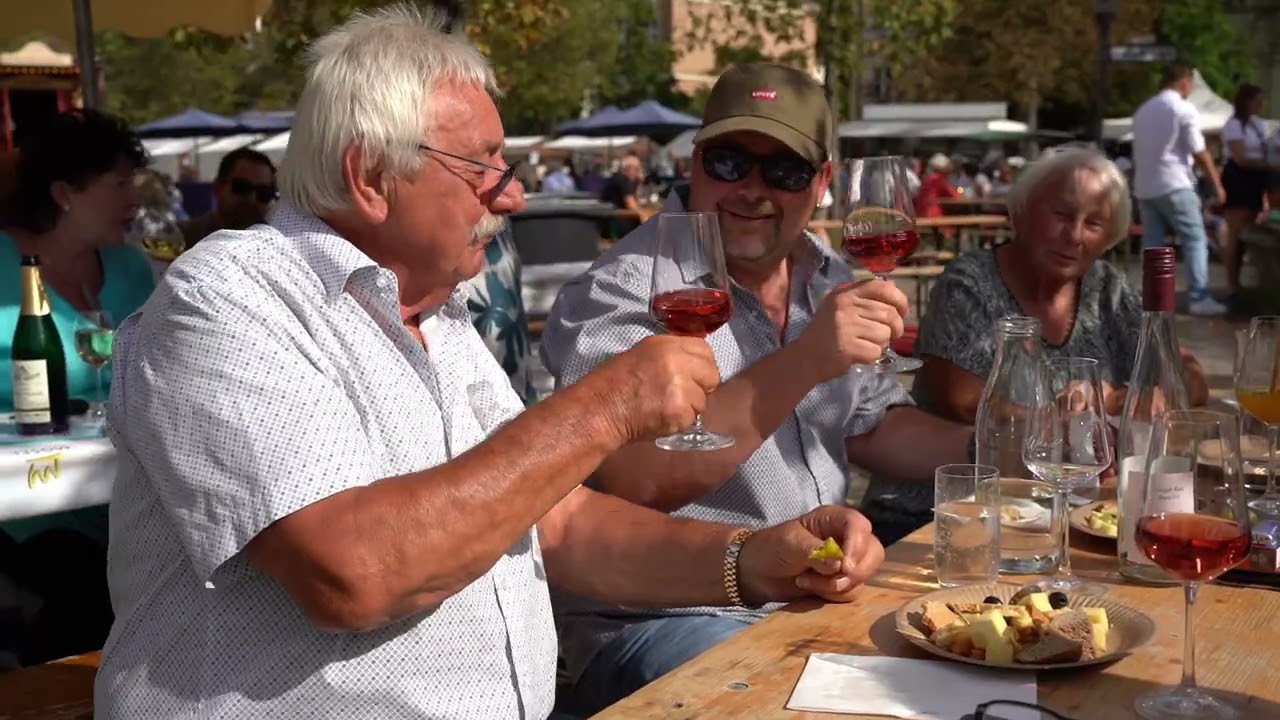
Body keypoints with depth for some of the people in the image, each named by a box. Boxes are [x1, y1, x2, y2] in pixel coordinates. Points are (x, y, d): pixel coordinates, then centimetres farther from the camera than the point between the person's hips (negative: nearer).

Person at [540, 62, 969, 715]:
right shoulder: (622, 293, -17)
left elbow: (867, 425, 18)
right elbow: (630, 484, -30)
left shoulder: (824, 278, 8)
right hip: (658, 622, -8)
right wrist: (801, 363, -35)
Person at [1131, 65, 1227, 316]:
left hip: (1144, 187, 7)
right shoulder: (1184, 109, -7)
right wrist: (1217, 184, -4)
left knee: (1152, 245, 8)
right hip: (1173, 185, -7)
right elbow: (1200, 152, -10)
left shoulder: (1143, 110, 14)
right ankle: (1199, 298, -6)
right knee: (1195, 240, -1)